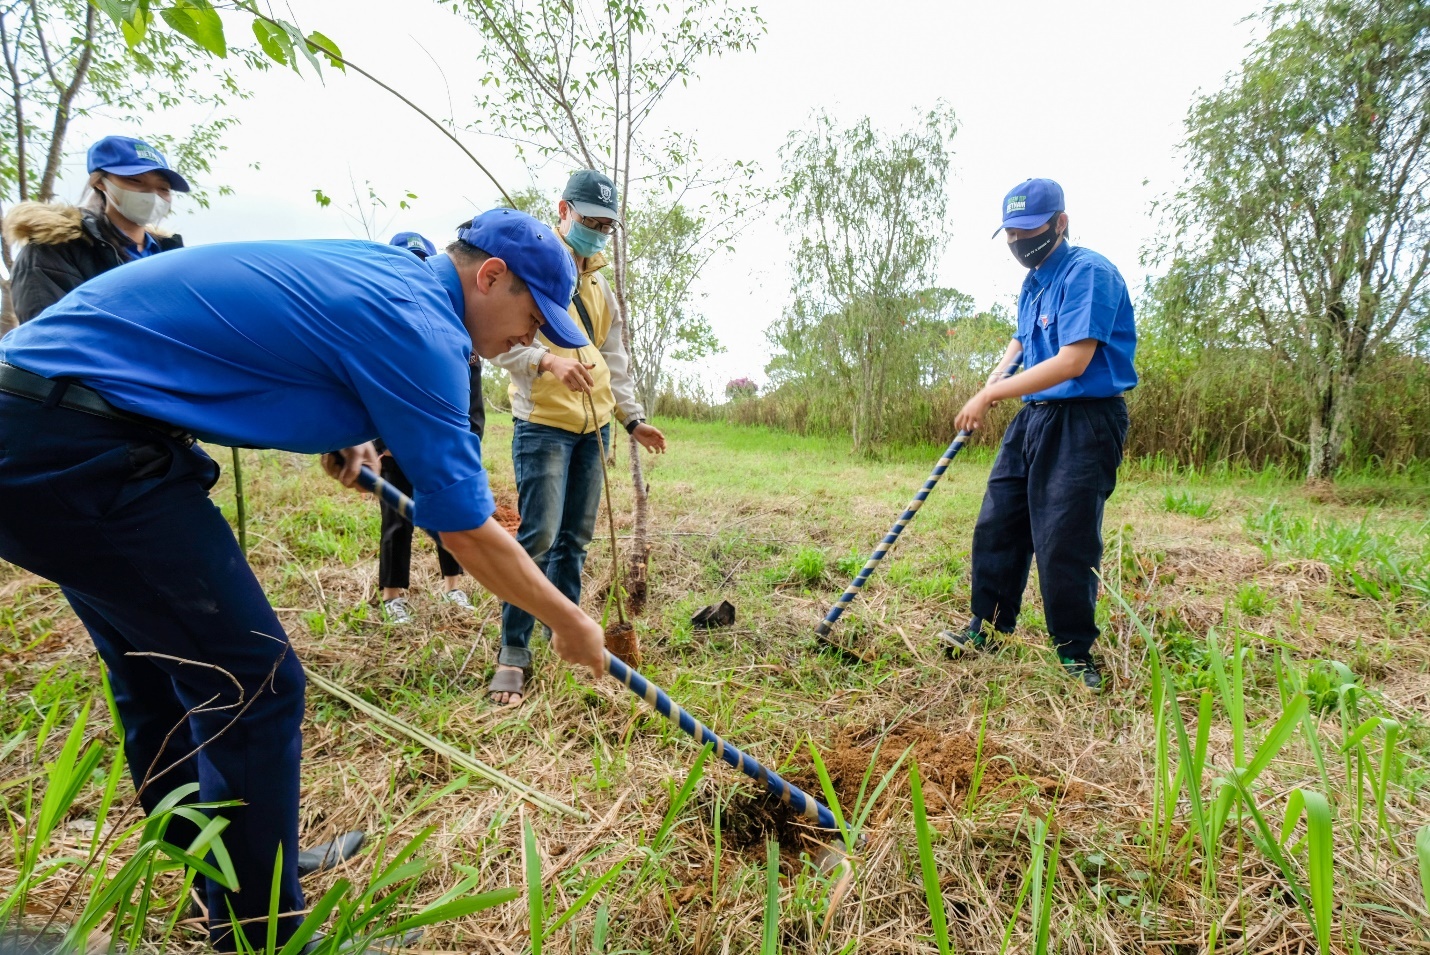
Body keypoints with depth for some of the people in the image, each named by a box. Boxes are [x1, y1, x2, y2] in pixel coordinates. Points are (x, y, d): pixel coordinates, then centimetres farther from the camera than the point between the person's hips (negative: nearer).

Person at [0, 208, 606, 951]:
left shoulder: (382, 270, 10)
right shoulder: (417, 324, -18)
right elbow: (466, 532, -17)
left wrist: (342, 438, 12)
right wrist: (568, 624, -4)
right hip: (80, 446, -10)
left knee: (162, 678, 19)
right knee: (254, 687, -6)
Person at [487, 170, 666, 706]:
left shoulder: (599, 285, 22)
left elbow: (614, 359, 24)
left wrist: (633, 418, 18)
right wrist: (547, 360, -29)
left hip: (593, 426, 7)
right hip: (543, 423, -7)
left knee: (575, 538, 9)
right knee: (538, 535, -11)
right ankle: (513, 653, 1)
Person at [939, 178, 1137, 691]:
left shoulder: (1089, 273, -13)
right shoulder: (1032, 282, 15)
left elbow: (1074, 360, -23)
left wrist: (992, 395, -21)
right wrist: (994, 384, 9)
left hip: (1084, 422, -9)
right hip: (1032, 417, 9)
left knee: (1064, 543, -7)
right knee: (996, 524, 9)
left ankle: (1076, 655, 13)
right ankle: (989, 628, 24)